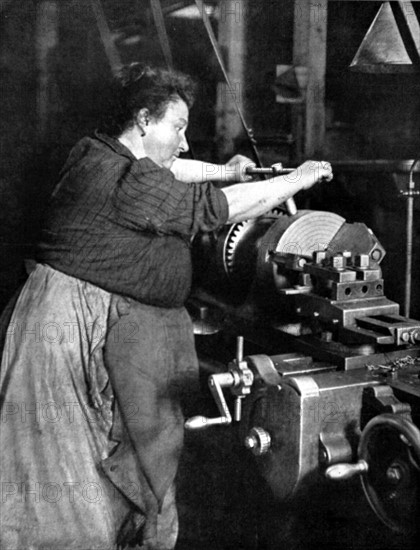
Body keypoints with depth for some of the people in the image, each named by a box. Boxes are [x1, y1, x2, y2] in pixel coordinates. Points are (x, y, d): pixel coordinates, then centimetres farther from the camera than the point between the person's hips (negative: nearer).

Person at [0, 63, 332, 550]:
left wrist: (223, 171, 33)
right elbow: (221, 208, -17)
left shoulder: (95, 154, 8)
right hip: (71, 324, -10)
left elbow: (165, 172, 26)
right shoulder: (128, 182, -22)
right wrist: (298, 180, -6)